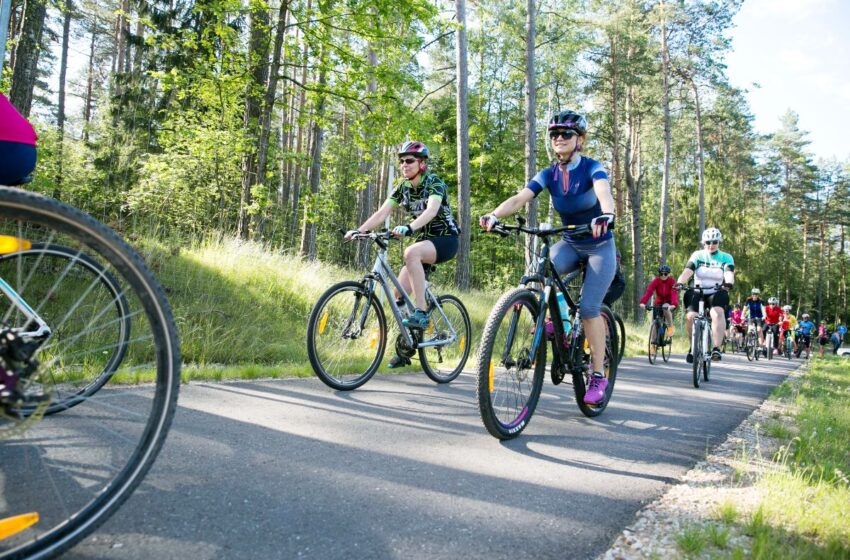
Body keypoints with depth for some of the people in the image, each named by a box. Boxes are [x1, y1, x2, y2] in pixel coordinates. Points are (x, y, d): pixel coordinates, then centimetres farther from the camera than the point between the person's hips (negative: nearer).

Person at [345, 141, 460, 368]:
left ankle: (422, 312, -32)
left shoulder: (434, 183, -15)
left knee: (411, 252, -38)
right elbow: (381, 213, -7)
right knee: (399, 293, -6)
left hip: (445, 240, -6)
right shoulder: (403, 187, 3)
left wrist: (408, 227, -52)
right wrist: (358, 230, -23)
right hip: (424, 240, 7)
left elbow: (431, 210, -35)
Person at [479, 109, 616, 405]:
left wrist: (606, 215, -60)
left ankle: (598, 375, -2)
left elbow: (604, 193, -37)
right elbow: (519, 197, -21)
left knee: (589, 307, -17)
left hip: (599, 247, -3)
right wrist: (494, 215, -41)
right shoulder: (548, 174, -5)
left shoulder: (592, 168, -15)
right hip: (569, 244, 4)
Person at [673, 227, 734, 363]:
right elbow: (687, 271, -16)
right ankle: (693, 347, 1)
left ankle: (716, 348, -33)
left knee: (718, 312, -32)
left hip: (717, 293, -1)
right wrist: (679, 282, -37)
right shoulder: (697, 255, -1)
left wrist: (728, 283, -43)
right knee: (691, 316, -22)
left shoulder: (726, 258, -1)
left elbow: (729, 273, -19)